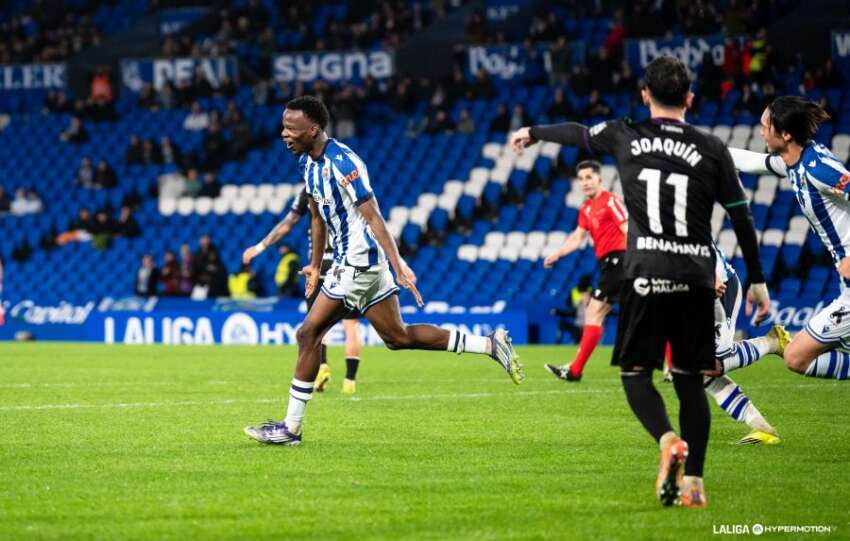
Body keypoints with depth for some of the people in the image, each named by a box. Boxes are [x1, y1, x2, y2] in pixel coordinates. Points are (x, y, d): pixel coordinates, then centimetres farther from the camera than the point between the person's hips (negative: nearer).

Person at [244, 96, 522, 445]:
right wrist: (315, 265, 26)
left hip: (359, 263, -10)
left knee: (309, 333, -8)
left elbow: (372, 217, -23)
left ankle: (291, 427, -2)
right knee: (398, 337, 13)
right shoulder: (307, 161, 8)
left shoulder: (342, 162, -21)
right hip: (346, 261, 10)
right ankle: (490, 345, 18)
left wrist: (398, 267, -25)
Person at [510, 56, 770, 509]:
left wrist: (532, 134, 45)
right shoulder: (712, 150, 5)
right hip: (697, 277, 2)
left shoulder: (625, 136, 5)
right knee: (690, 378, 11)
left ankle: (668, 441, -22)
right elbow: (742, 218, 8)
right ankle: (693, 481, 5)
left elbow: (578, 134, 25)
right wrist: (757, 281, 18)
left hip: (645, 275, -2)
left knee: (635, 373, 6)